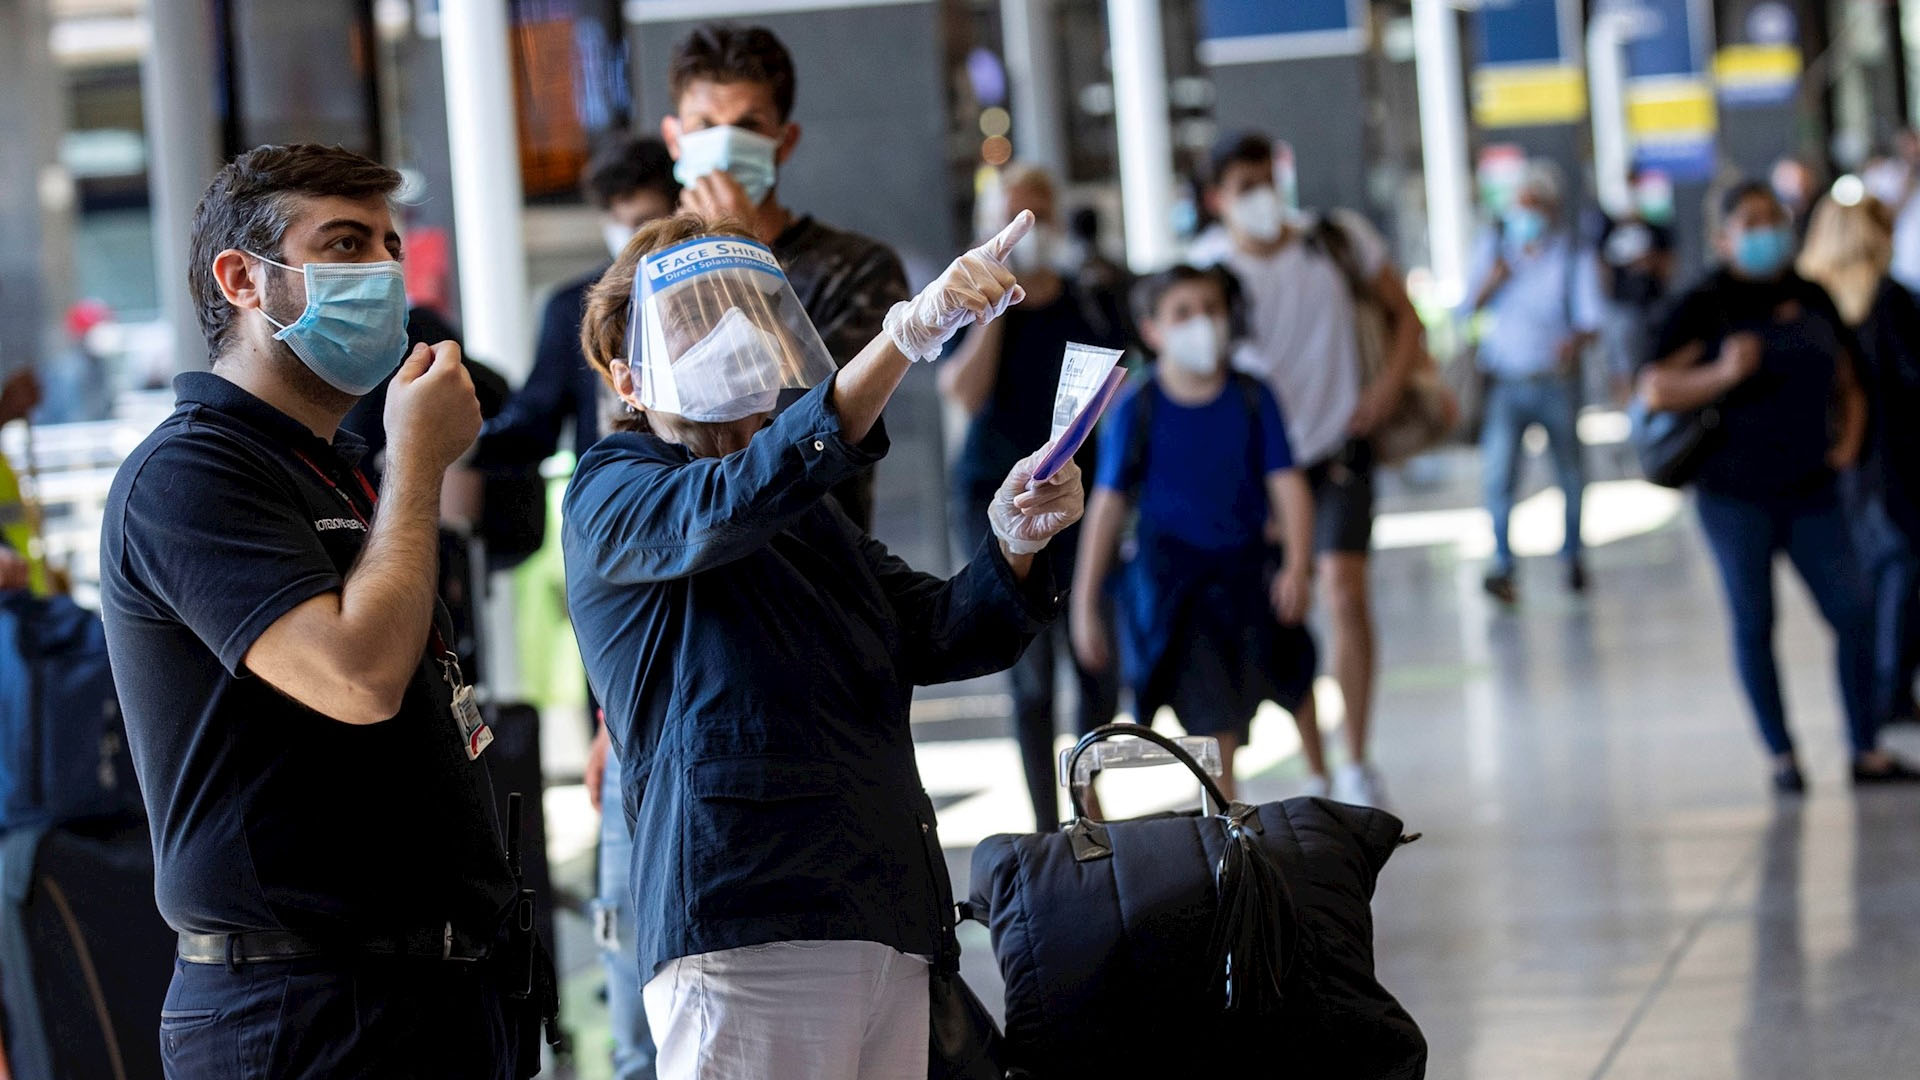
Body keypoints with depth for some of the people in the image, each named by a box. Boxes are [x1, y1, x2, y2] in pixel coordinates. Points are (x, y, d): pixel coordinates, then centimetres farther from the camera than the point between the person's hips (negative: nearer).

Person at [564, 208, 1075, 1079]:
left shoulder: (809, 514, 28)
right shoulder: (610, 493, 3)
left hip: (888, 926, 8)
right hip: (745, 926, -8)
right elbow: (730, 508, -20)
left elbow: (940, 634, 17)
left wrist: (1015, 543, -6)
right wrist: (908, 333, -31)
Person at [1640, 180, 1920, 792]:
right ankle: (1782, 757, 12)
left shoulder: (1813, 301, 9)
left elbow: (1846, 384, 21)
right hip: (1735, 494, -4)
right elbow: (1654, 392, -13)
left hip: (1810, 489, 4)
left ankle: (1867, 751, 6)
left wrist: (1849, 439, 4)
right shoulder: (1705, 308, -6)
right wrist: (1723, 374, -25)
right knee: (1754, 622, 3)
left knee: (1854, 611, -3)